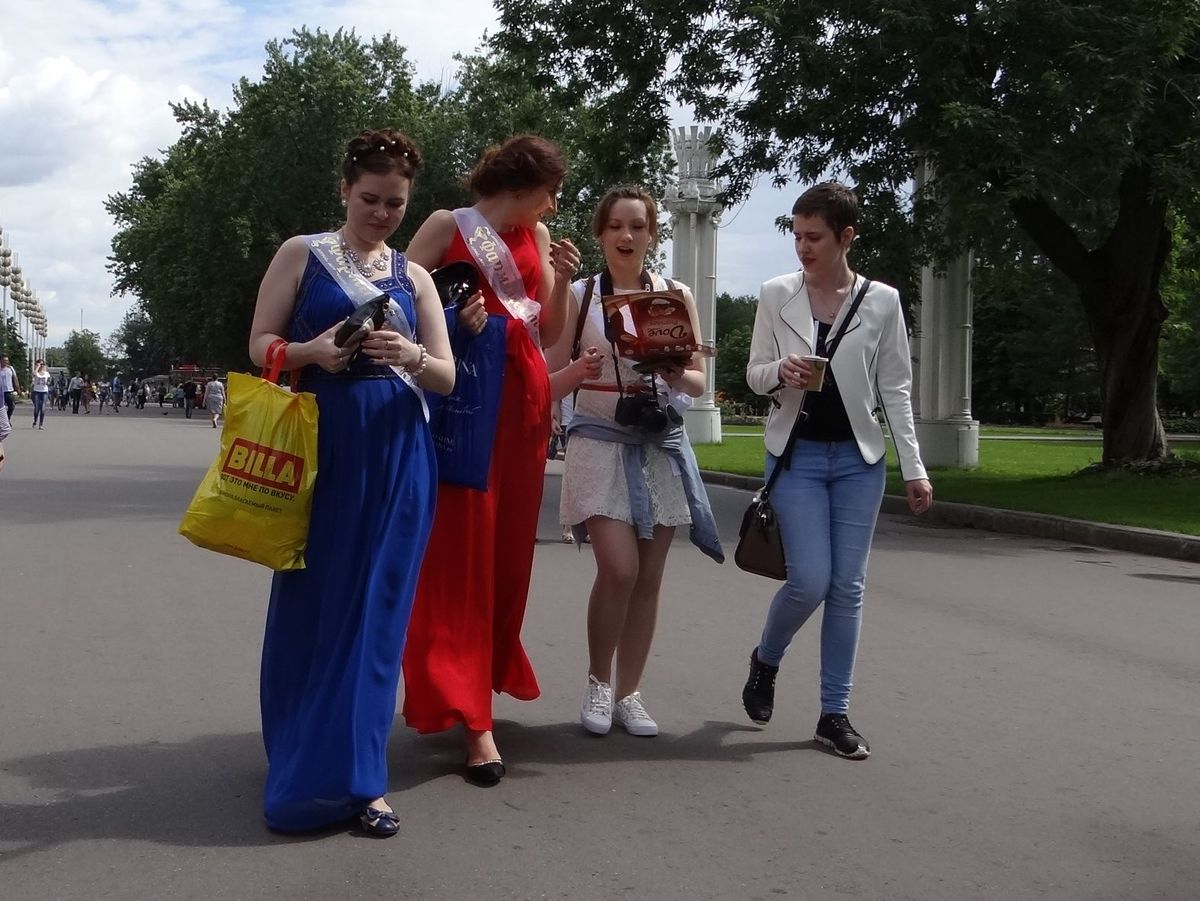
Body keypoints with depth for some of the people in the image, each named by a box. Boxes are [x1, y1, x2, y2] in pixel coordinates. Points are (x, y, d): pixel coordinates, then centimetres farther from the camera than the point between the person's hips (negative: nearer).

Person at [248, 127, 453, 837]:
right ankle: (306, 754, 15)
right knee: (310, 601, 0)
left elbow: (447, 377, 8)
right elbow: (260, 344, 1)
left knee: (375, 607, 0)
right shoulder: (302, 254, 6)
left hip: (397, 456, 2)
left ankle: (355, 774, 5)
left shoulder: (413, 277, 14)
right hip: (321, 446, -2)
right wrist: (312, 351, -19)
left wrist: (411, 356, -14)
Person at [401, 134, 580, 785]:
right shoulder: (448, 225, 2)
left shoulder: (537, 237, 17)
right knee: (461, 547, -9)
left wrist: (562, 281, 1)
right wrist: (451, 318, -18)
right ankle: (472, 716, -11)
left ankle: (487, 676, 23)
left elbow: (550, 334, 16)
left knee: (509, 545, 7)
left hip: (525, 396, 6)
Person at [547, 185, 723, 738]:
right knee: (618, 568, -15)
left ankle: (628, 693, 17)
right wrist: (581, 370, -17)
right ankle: (598, 680, 8)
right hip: (601, 440, -2)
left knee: (649, 577, 3)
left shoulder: (676, 294, 7)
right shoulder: (579, 295, 3)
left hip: (661, 443, 3)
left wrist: (677, 375, -13)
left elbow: (698, 382, 9)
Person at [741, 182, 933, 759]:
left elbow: (895, 388, 3)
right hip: (796, 454, -1)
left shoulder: (881, 301, -1)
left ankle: (834, 714, 12)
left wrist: (913, 467, -1)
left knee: (847, 586, 2)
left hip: (858, 457, 1)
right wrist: (779, 373, -19)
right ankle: (765, 659, 22)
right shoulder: (777, 295, 0)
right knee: (810, 580, -9)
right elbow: (754, 375, 5)